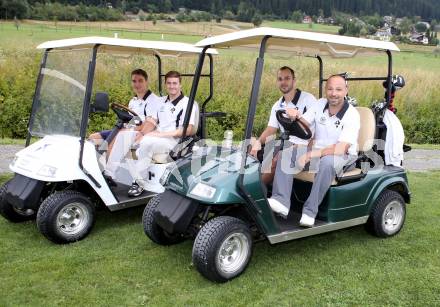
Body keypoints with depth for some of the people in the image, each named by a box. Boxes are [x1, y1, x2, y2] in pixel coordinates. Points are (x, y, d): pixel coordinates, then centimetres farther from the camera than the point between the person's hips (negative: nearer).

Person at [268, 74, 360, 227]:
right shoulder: (320, 104, 1)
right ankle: (281, 201, -27)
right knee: (286, 154, -17)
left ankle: (310, 211, -31)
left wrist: (310, 155, -35)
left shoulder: (352, 115, -17)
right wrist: (297, 117, -19)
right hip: (317, 152, 5)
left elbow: (341, 149, -26)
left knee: (327, 161, -39)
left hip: (343, 157, -5)